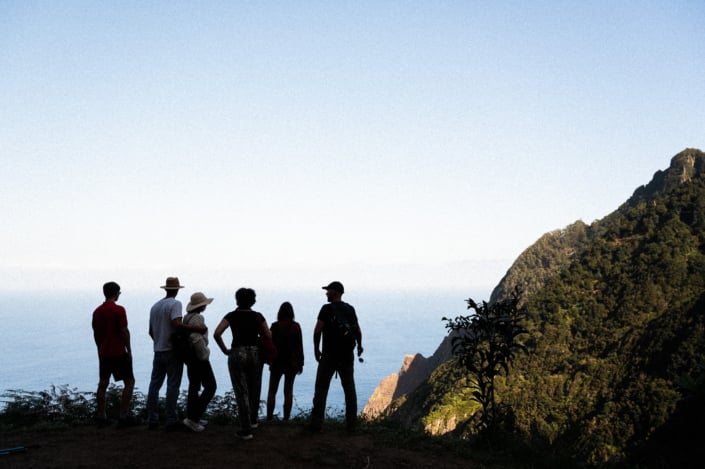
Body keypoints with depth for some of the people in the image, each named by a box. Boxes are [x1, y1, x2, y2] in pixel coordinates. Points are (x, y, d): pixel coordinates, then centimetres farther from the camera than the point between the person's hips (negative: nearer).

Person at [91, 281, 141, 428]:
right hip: (118, 353, -7)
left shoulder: (97, 311, 8)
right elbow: (124, 331, -15)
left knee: (103, 383, 11)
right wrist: (129, 350, -7)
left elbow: (96, 333, 13)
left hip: (103, 353, 7)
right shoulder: (118, 310, -13)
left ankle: (101, 417, 12)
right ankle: (124, 416, -3)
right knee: (129, 381, 1)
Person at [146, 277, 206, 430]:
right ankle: (171, 420, -1)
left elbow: (151, 331, 18)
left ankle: (152, 419, 13)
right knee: (172, 386, -2)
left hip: (158, 351, 7)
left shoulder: (155, 306, 12)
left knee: (155, 384, 10)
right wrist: (197, 328, -27)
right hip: (172, 350, -7)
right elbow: (176, 324, -26)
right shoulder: (175, 304, -10)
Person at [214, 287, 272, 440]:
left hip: (237, 354, -2)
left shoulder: (231, 316, -2)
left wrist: (225, 350, -2)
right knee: (254, 389, 21)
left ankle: (246, 430, -1)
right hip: (256, 354, 3)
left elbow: (217, 334, -13)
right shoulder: (258, 316, 3)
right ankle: (253, 420, 37)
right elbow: (269, 337, 2)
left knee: (242, 392, 1)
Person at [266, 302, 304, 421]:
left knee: (272, 391, 7)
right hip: (291, 362, 1)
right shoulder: (295, 326, -4)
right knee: (288, 391, 7)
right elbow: (299, 346, -3)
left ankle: (269, 418, 1)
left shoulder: (275, 326, -4)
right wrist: (300, 363, 3)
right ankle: (286, 418, 6)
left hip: (277, 362, -1)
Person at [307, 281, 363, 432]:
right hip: (347, 355, 5)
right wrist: (359, 346, 29)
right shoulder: (350, 309, 6)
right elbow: (358, 331, 11)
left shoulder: (327, 308, -10)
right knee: (349, 389, 9)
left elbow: (317, 331, -15)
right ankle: (351, 424, 9)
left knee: (321, 388, 3)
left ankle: (316, 423, 2)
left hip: (329, 355, -4)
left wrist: (316, 349, -1)